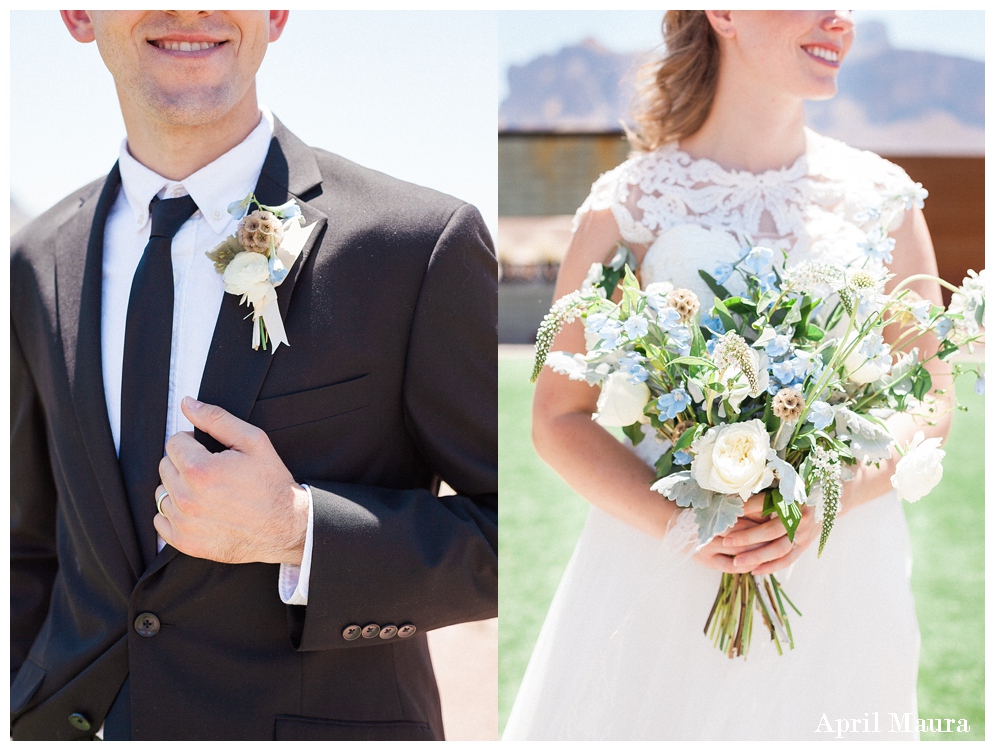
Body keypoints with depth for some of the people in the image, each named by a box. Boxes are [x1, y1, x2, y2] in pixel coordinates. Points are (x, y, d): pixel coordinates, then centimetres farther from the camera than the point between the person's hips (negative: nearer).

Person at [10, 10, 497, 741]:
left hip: (320, 722, -4)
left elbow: (539, 536, -12)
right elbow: (30, 550, 10)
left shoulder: (422, 247, -14)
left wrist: (298, 531, -22)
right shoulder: (37, 263, 1)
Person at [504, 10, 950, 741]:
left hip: (839, 566, 2)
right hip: (657, 566, -1)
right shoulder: (628, 205, -3)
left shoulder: (882, 200, 3)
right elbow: (558, 418, 0)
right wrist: (675, 523, -16)